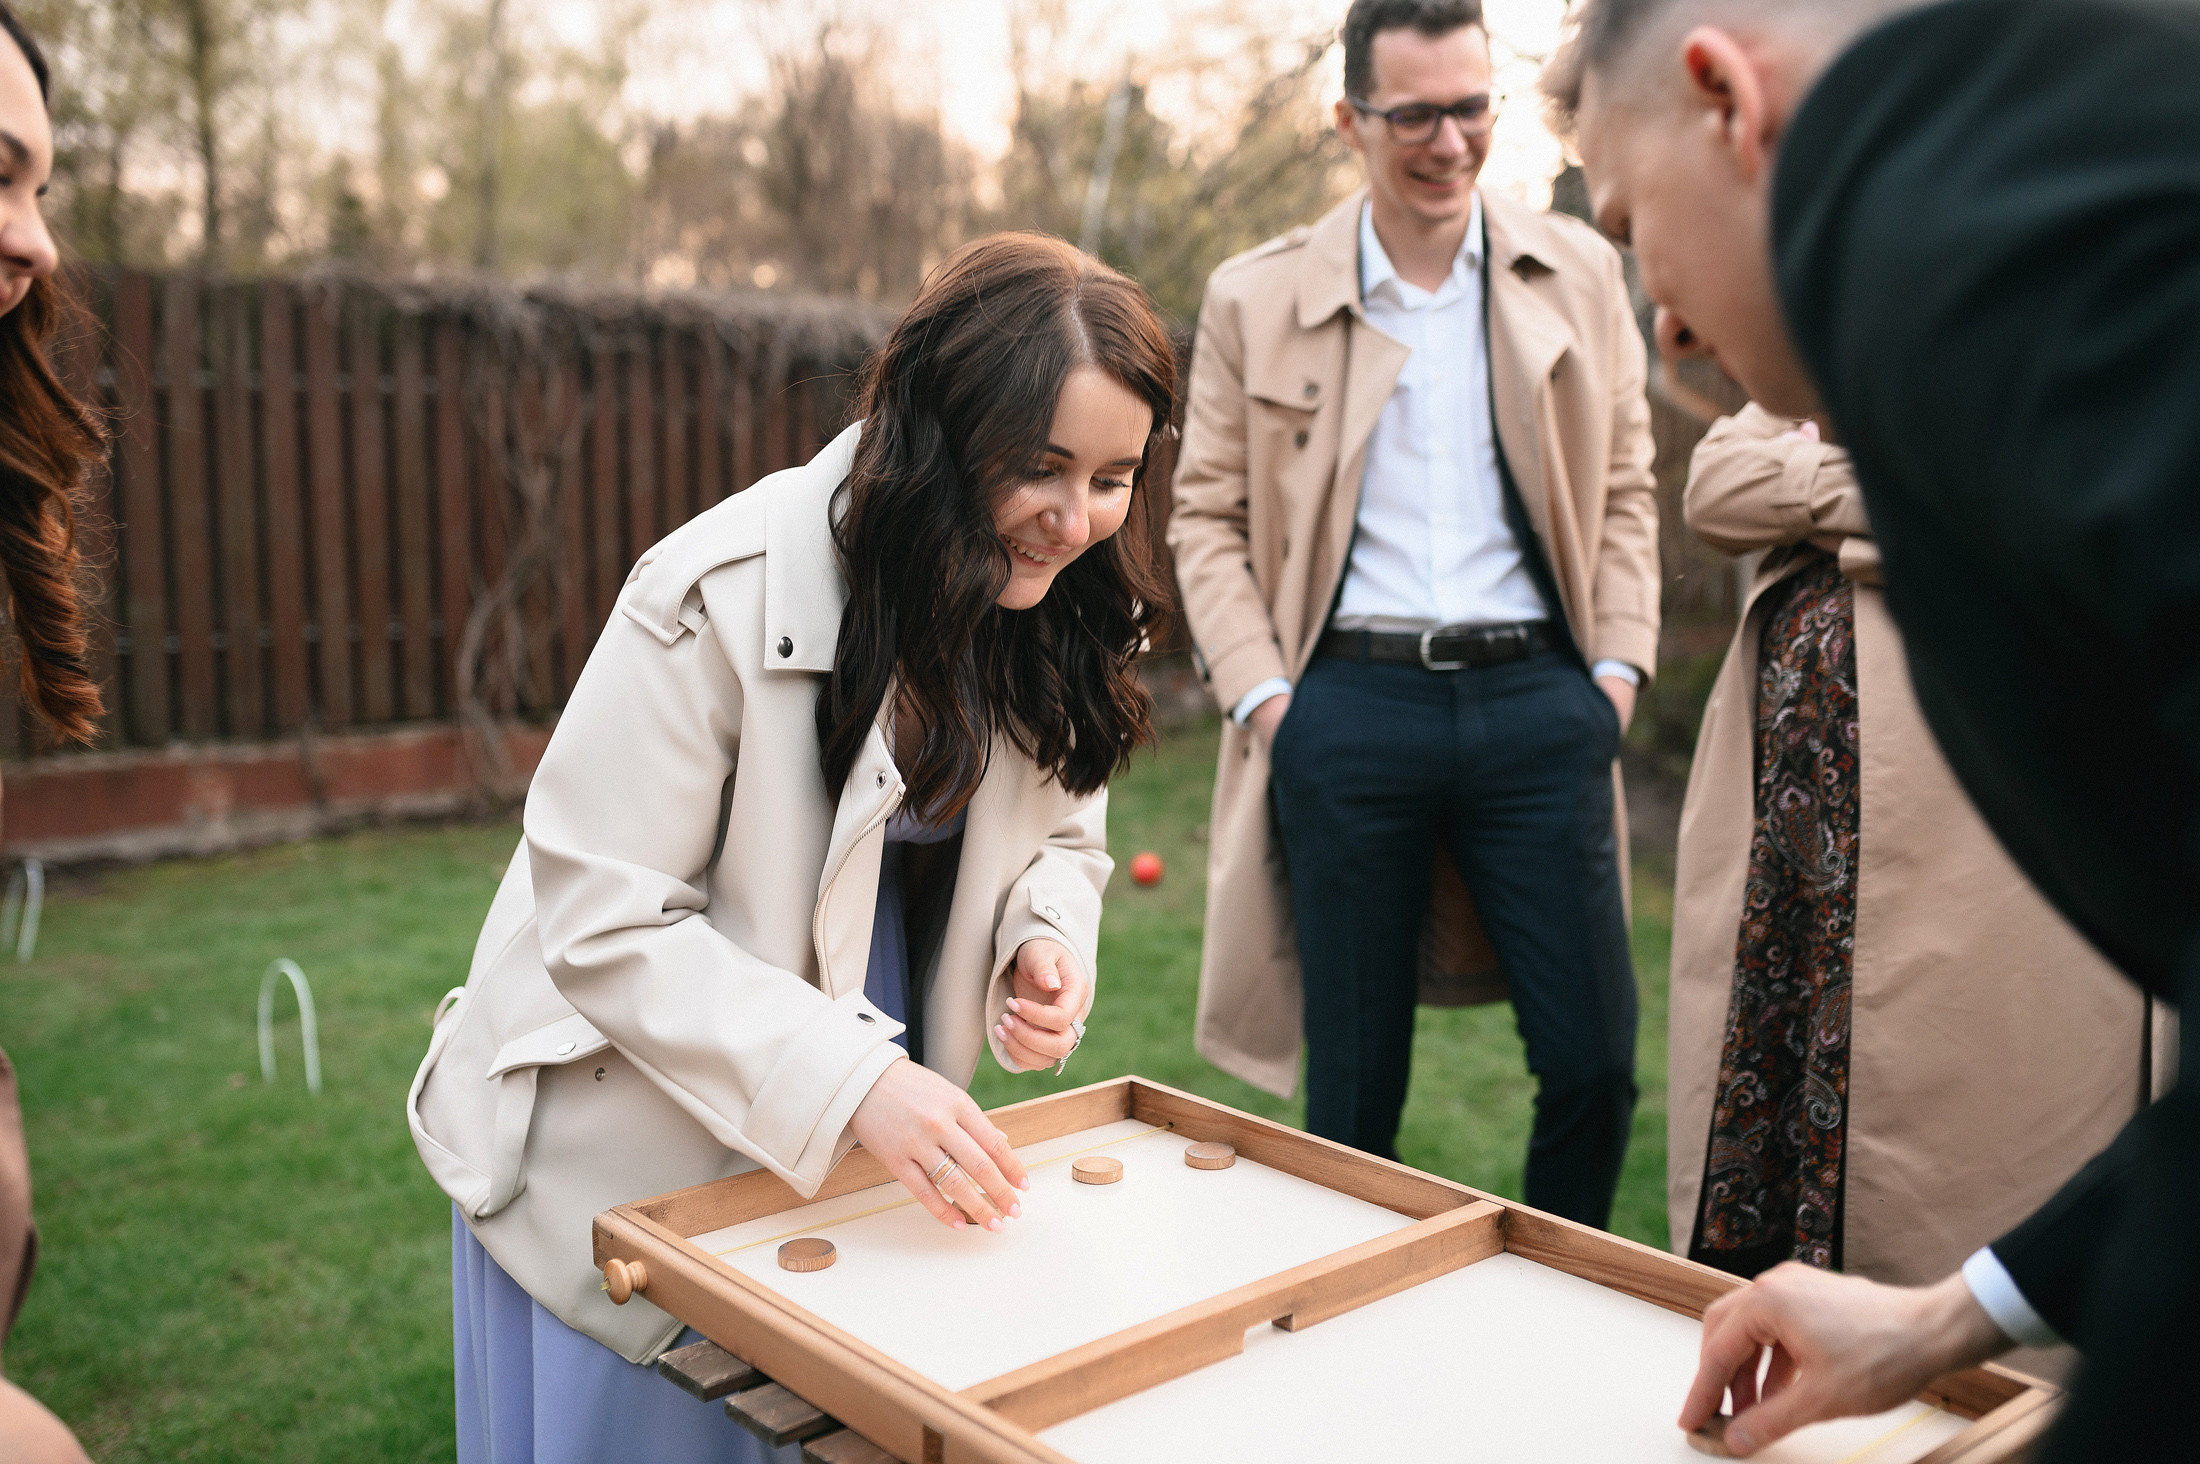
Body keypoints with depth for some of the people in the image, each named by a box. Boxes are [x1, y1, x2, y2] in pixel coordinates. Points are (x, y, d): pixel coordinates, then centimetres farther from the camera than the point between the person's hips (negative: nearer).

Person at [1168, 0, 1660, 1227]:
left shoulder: (1577, 273, 9)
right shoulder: (1256, 298, 5)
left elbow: (1626, 491, 14)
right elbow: (1208, 517, 6)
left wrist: (1619, 668, 3)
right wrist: (1260, 696, -5)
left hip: (1534, 695, 2)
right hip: (1348, 702, -1)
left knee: (1596, 1060, 3)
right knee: (1354, 1086, 8)